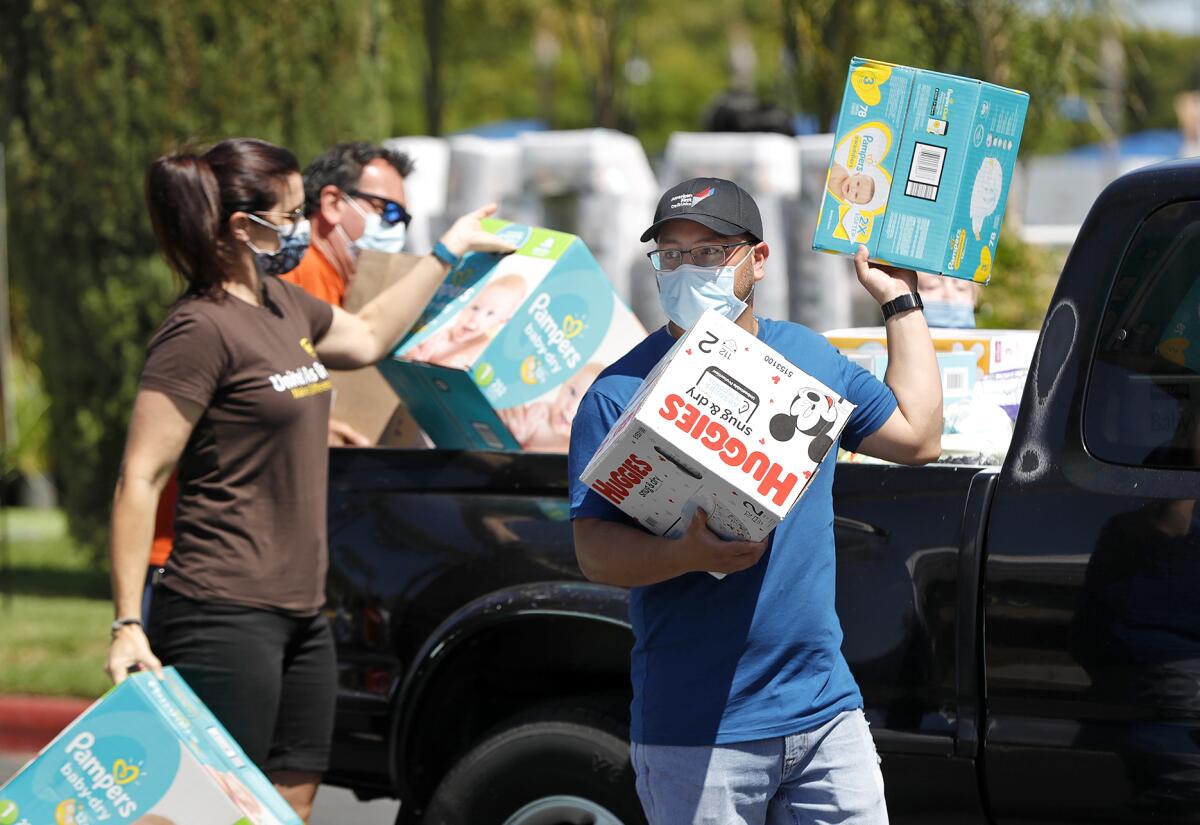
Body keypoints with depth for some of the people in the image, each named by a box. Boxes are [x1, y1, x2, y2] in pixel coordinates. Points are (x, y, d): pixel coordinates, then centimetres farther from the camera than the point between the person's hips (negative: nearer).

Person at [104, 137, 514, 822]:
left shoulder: (284, 306, 14)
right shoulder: (202, 330, -14)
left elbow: (367, 337, 36)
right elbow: (139, 481, -16)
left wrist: (451, 251, 41)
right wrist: (129, 624, -21)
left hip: (300, 613, 9)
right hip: (225, 617, -9)